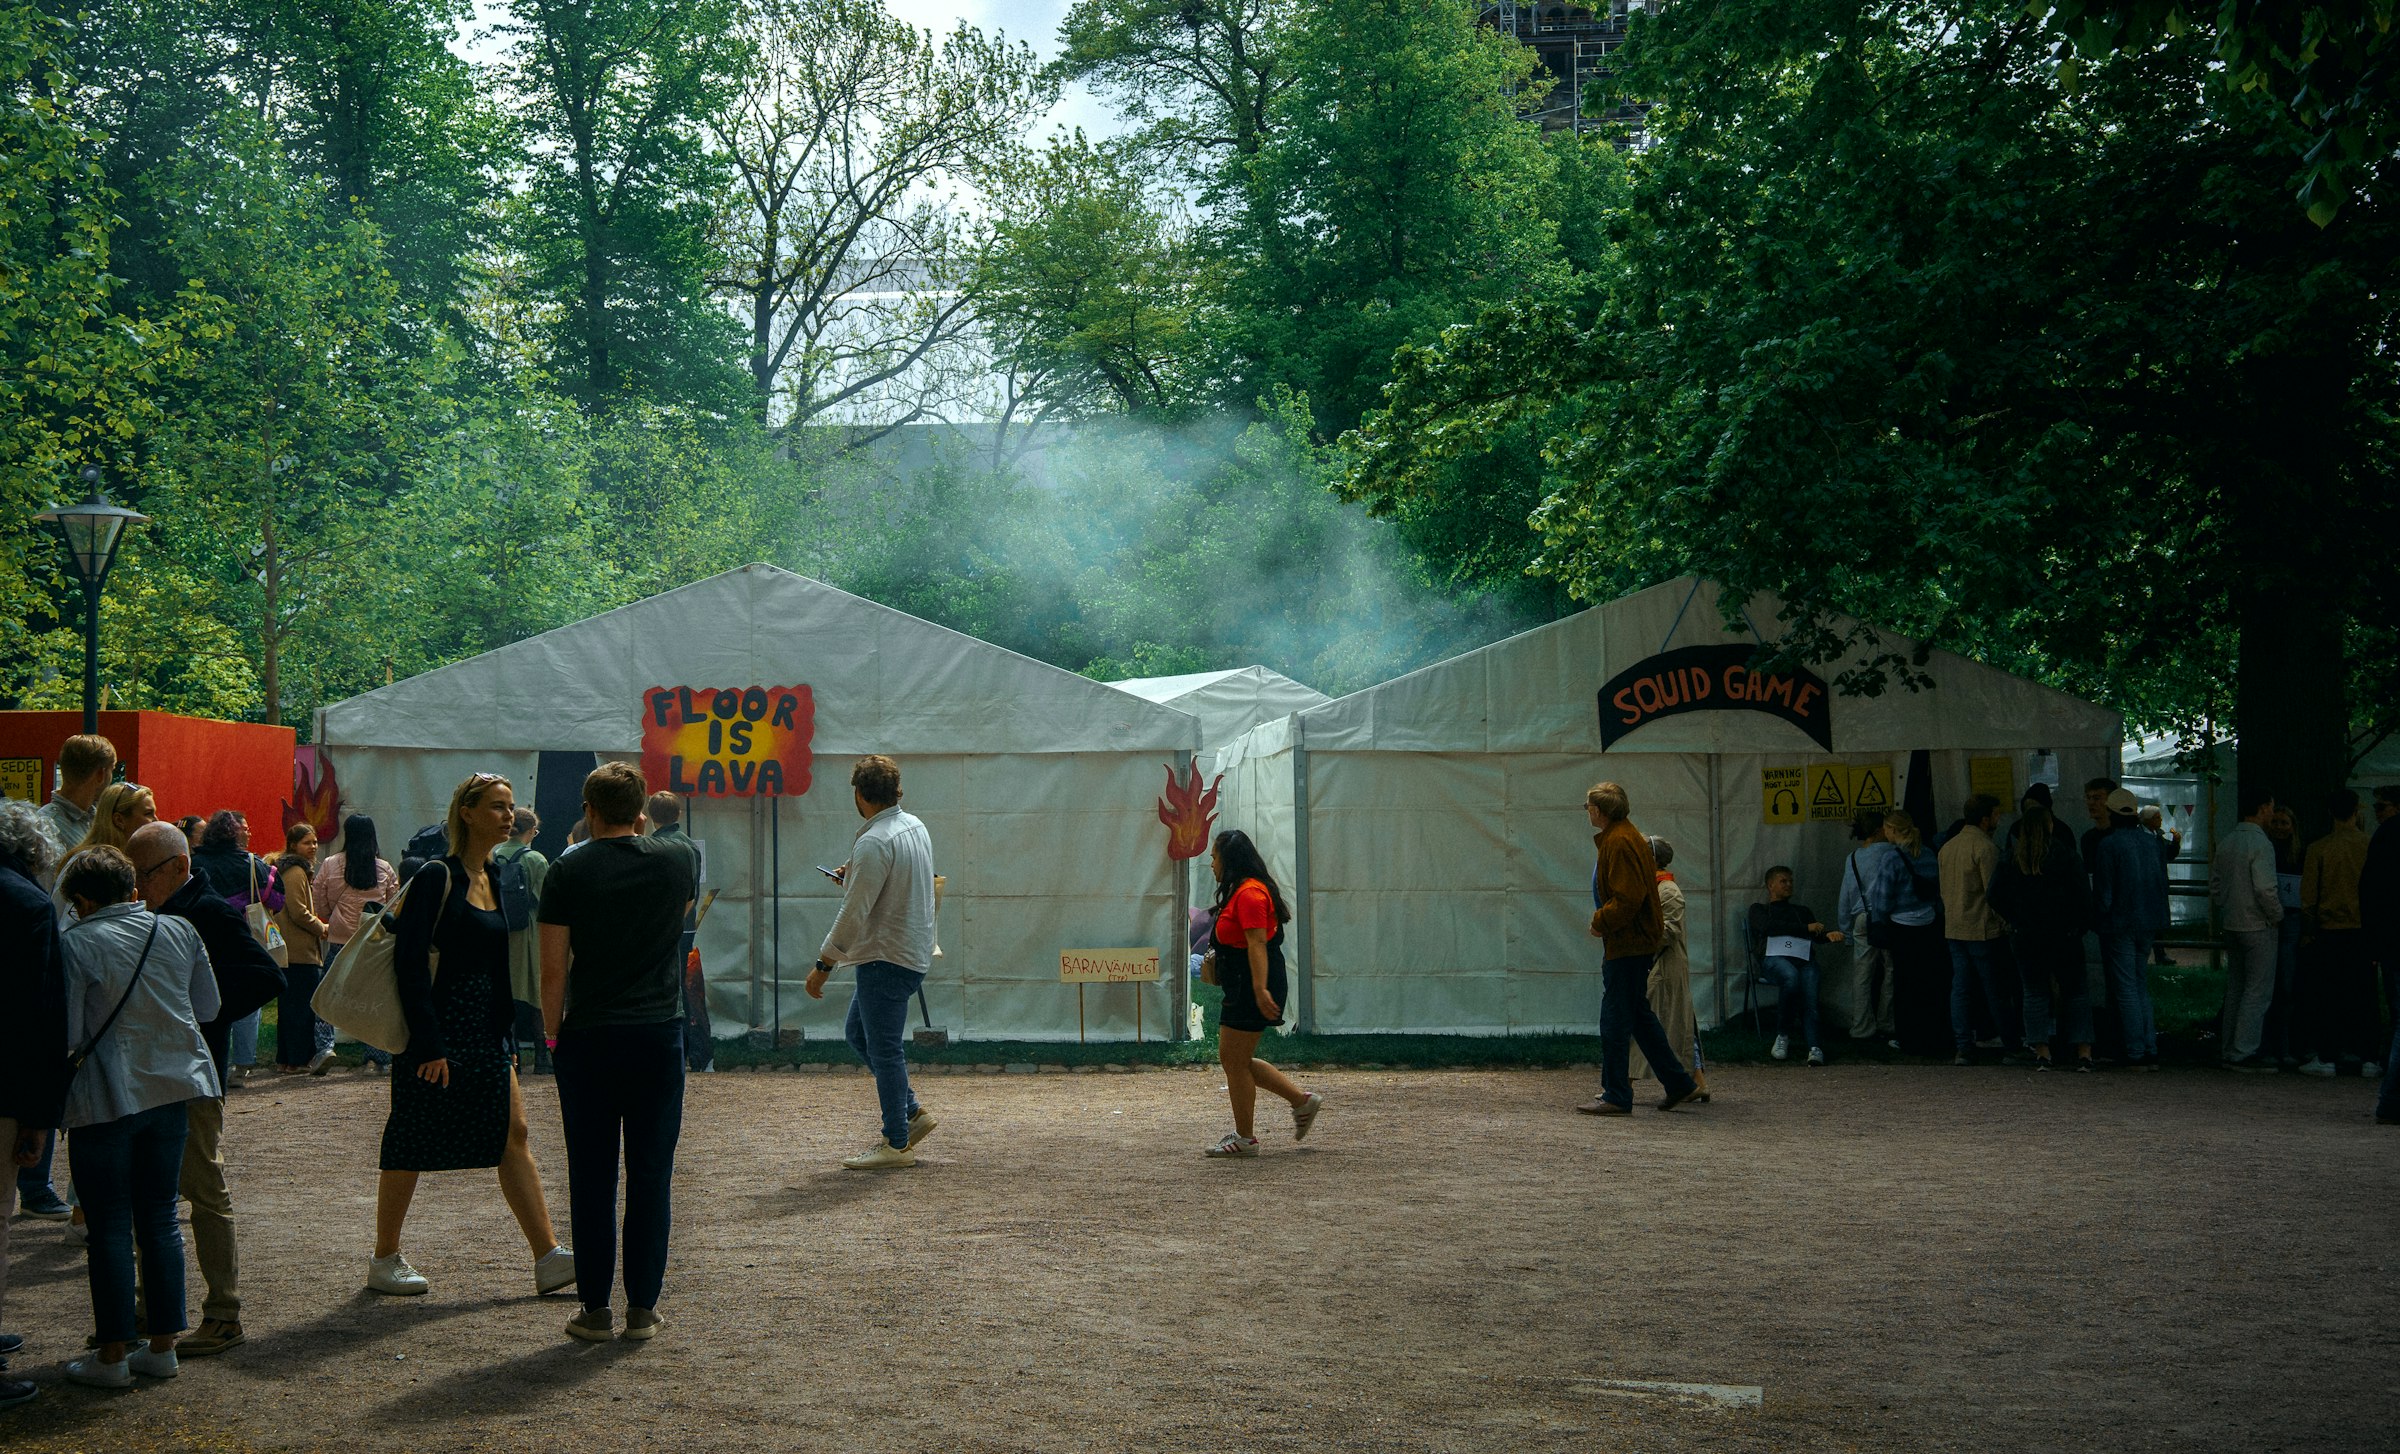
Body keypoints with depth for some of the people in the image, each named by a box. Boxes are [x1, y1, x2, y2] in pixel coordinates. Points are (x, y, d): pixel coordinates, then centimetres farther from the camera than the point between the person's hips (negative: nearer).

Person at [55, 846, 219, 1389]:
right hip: (173, 1089, 5)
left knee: (110, 1226, 3)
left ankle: (113, 1355, 7)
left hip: (106, 1099, -5)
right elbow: (208, 1007, 13)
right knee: (160, 1218, 12)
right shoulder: (179, 932, 4)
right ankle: (163, 1344, 15)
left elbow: (65, 1035, -13)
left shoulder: (75, 944, -12)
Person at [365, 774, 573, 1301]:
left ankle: (548, 1258, 1)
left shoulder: (495, 878, 12)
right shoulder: (437, 877, -12)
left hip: (487, 1034, 8)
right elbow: (409, 961, -17)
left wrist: (508, 1038, 14)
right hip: (439, 1029, -8)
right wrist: (428, 1044, -20)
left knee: (513, 1135, 2)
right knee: (411, 1145, 3)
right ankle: (384, 1260, 16)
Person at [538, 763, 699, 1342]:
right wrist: (640, 837, 24)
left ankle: (595, 1310, 8)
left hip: (588, 1039, -1)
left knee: (591, 1178, 5)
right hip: (660, 1036, 1)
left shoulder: (568, 872, -4)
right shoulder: (680, 857, 1)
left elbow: (553, 970, -5)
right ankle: (643, 1309, 9)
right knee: (651, 1175, 6)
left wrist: (552, 1034, 7)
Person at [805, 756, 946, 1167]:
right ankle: (911, 1112, 22)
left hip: (887, 959, -10)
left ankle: (897, 1143, 6)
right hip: (914, 951, 10)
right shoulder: (915, 827, 8)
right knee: (858, 1031, 20)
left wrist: (823, 966, -16)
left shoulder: (874, 843, -21)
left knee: (884, 1048, -1)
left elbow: (854, 913, -22)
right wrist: (854, 876, 19)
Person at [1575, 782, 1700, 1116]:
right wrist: (1603, 922, 15)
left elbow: (1627, 898, -25)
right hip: (1637, 941, 11)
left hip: (1627, 945, -11)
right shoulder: (1629, 836, 18)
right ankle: (1679, 1084, 20)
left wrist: (1601, 922, -13)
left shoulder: (1619, 842, -17)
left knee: (1615, 1019, -6)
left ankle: (1616, 1097, -3)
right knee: (1639, 1015, 16)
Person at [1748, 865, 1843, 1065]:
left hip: (1804, 958, 3)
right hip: (1774, 957, -3)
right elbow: (1768, 927, 3)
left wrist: (1830, 934, -8)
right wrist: (1806, 928, -2)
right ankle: (1782, 1035, -28)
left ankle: (1814, 1047, -47)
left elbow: (1817, 935, 18)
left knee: (1809, 999, -29)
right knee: (1791, 976, -39)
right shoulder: (1759, 910, 27)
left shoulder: (1802, 911, 37)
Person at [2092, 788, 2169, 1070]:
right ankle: (2150, 1052, 11)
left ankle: (2136, 1054, -4)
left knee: (2126, 990, -2)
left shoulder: (2109, 844, -12)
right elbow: (2162, 883, 12)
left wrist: (2099, 920, -3)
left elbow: (2103, 891, -13)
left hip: (2120, 924, -6)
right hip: (2148, 925, 6)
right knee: (2142, 987, 14)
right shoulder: (2151, 841, 6)